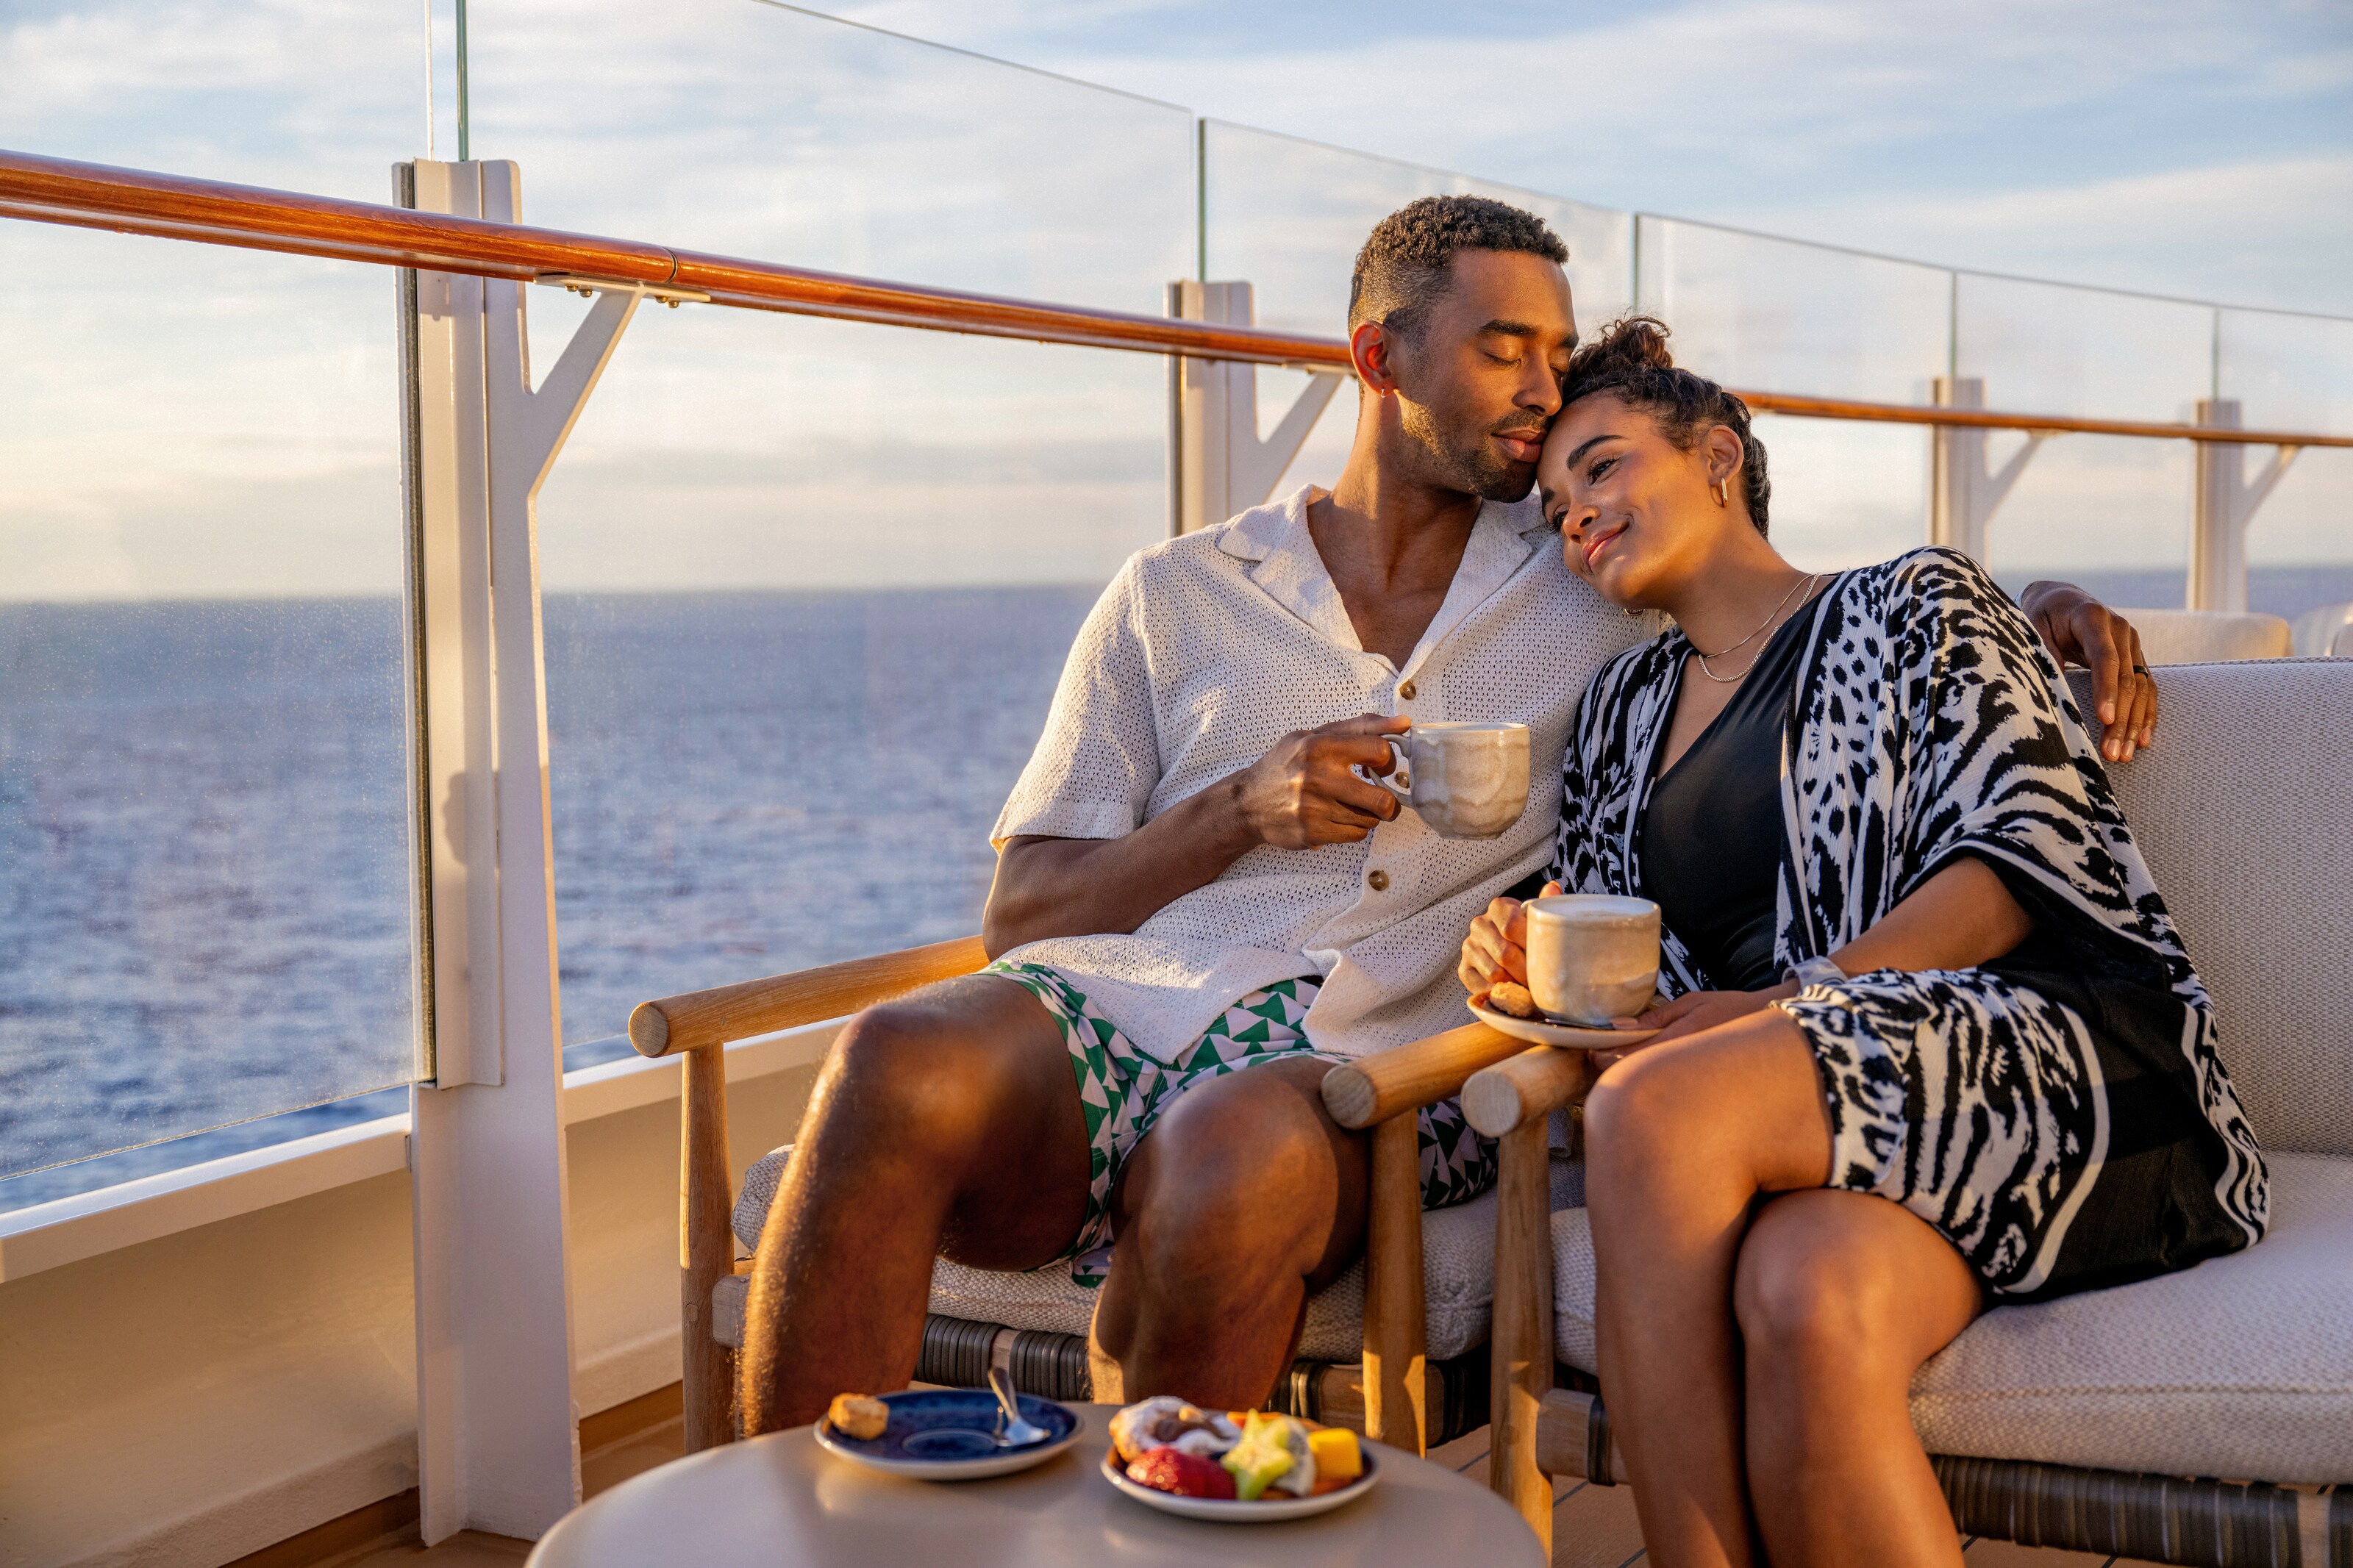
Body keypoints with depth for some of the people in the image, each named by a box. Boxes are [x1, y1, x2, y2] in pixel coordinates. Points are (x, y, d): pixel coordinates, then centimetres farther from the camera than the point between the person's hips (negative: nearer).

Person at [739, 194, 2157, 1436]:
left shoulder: (1593, 590, 22)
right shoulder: (1176, 596, 19)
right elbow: (1022, 912, 14)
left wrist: (2043, 602, 12)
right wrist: (1243, 812, -2)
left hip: (1363, 1065, 0)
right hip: (1115, 1000, 1)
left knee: (1239, 1155, -39)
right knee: (906, 1068, -36)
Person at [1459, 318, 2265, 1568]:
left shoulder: (1914, 603, 11)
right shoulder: (1626, 710, 27)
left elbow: (2028, 852, -4)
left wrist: (1798, 1000, -15)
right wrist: (1529, 959, -1)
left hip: (2046, 1050, -4)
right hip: (1812, 1129, 4)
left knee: (1647, 1112, -33)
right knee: (1808, 1294, -36)